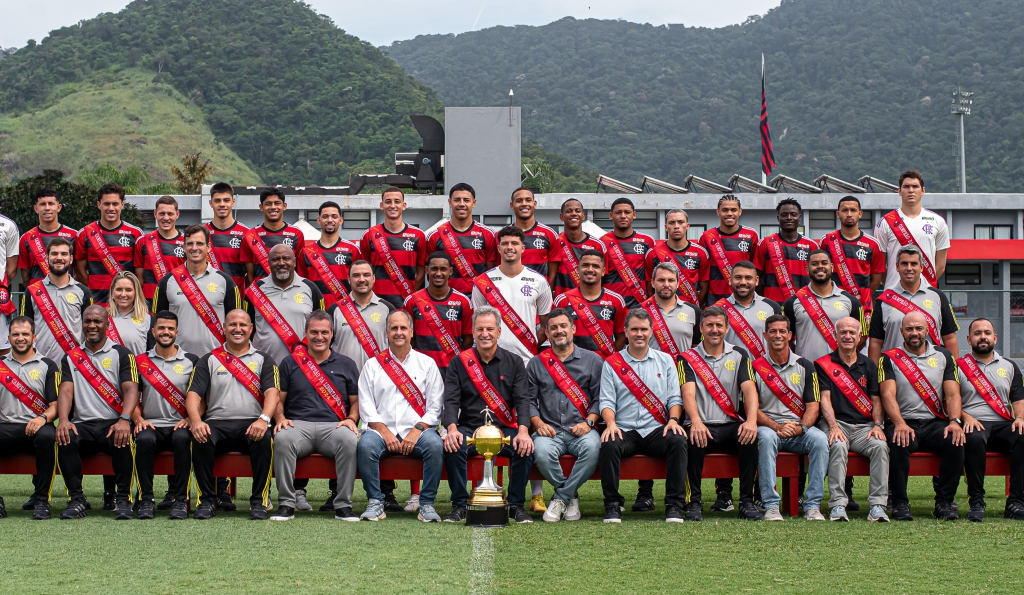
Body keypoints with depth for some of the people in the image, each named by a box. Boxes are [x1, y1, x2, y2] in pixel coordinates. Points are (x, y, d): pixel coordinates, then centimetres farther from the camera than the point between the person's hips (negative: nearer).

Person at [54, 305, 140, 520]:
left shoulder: (121, 354, 9)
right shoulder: (71, 358, 17)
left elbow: (131, 389, -5)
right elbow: (66, 390, 2)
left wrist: (124, 420, -25)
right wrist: (63, 419, -19)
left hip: (112, 423, -2)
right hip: (82, 425, 2)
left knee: (121, 439, -36)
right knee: (64, 438, -31)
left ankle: (123, 498, -23)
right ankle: (76, 499, -22)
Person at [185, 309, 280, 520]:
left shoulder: (263, 360, 15)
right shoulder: (208, 360, 16)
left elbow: (272, 392, -1)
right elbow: (193, 395, 6)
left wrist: (263, 419, -22)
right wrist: (195, 420, -17)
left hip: (251, 424, -1)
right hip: (217, 423, 1)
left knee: (264, 439, -34)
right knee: (200, 439, -33)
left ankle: (259, 502, -23)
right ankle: (207, 500, -19)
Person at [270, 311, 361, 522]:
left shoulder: (346, 365, 18)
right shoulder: (290, 363, 16)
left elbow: (356, 401, 16)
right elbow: (279, 399, 13)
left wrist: (351, 419, -5)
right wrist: (280, 418, -7)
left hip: (333, 426, 0)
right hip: (298, 424, 0)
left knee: (349, 440, -35)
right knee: (282, 439, -35)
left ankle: (343, 505, -24)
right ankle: (286, 504, -25)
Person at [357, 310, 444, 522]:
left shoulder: (427, 364, 12)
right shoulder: (373, 365, 14)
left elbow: (435, 406, 5)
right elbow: (366, 406, 5)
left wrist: (417, 431, -10)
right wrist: (384, 432, -9)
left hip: (417, 431, 0)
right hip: (382, 429, 0)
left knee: (435, 445, -32)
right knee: (366, 445, -32)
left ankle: (426, 503, -20)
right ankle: (375, 502, -18)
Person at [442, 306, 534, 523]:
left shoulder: (514, 362, 8)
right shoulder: (459, 363, 6)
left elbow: (522, 399, -3)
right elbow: (451, 400, -4)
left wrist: (523, 430, -22)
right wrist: (452, 428, -25)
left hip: (505, 429, 0)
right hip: (469, 429, 0)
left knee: (526, 448, -29)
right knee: (453, 447, -31)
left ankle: (516, 505, -11)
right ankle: (460, 505, -15)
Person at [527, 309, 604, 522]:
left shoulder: (592, 360, 11)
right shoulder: (536, 363, 14)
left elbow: (599, 398, 6)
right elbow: (529, 400, 10)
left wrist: (588, 422, -8)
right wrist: (538, 423, -6)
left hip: (581, 430, 0)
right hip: (550, 430, 0)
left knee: (592, 448, -35)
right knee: (542, 452, -34)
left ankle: (561, 497, -15)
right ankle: (571, 496, -7)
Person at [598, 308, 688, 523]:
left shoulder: (665, 360, 15)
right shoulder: (612, 364, 10)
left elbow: (674, 398, 9)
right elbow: (607, 401, 2)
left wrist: (673, 419, -11)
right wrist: (610, 423, -18)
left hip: (657, 430, 1)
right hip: (625, 431, -1)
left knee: (678, 441, -30)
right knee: (609, 445, -34)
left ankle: (674, 505, -23)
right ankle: (613, 504, -18)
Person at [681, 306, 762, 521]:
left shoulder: (739, 355, 12)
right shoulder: (688, 358, 8)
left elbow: (749, 389, -2)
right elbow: (688, 392, -10)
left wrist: (751, 420, -22)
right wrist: (696, 421, -31)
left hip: (731, 425, 2)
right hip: (702, 426, -1)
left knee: (750, 436, -30)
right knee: (693, 438, -35)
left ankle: (747, 501, -23)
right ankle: (694, 501, -24)